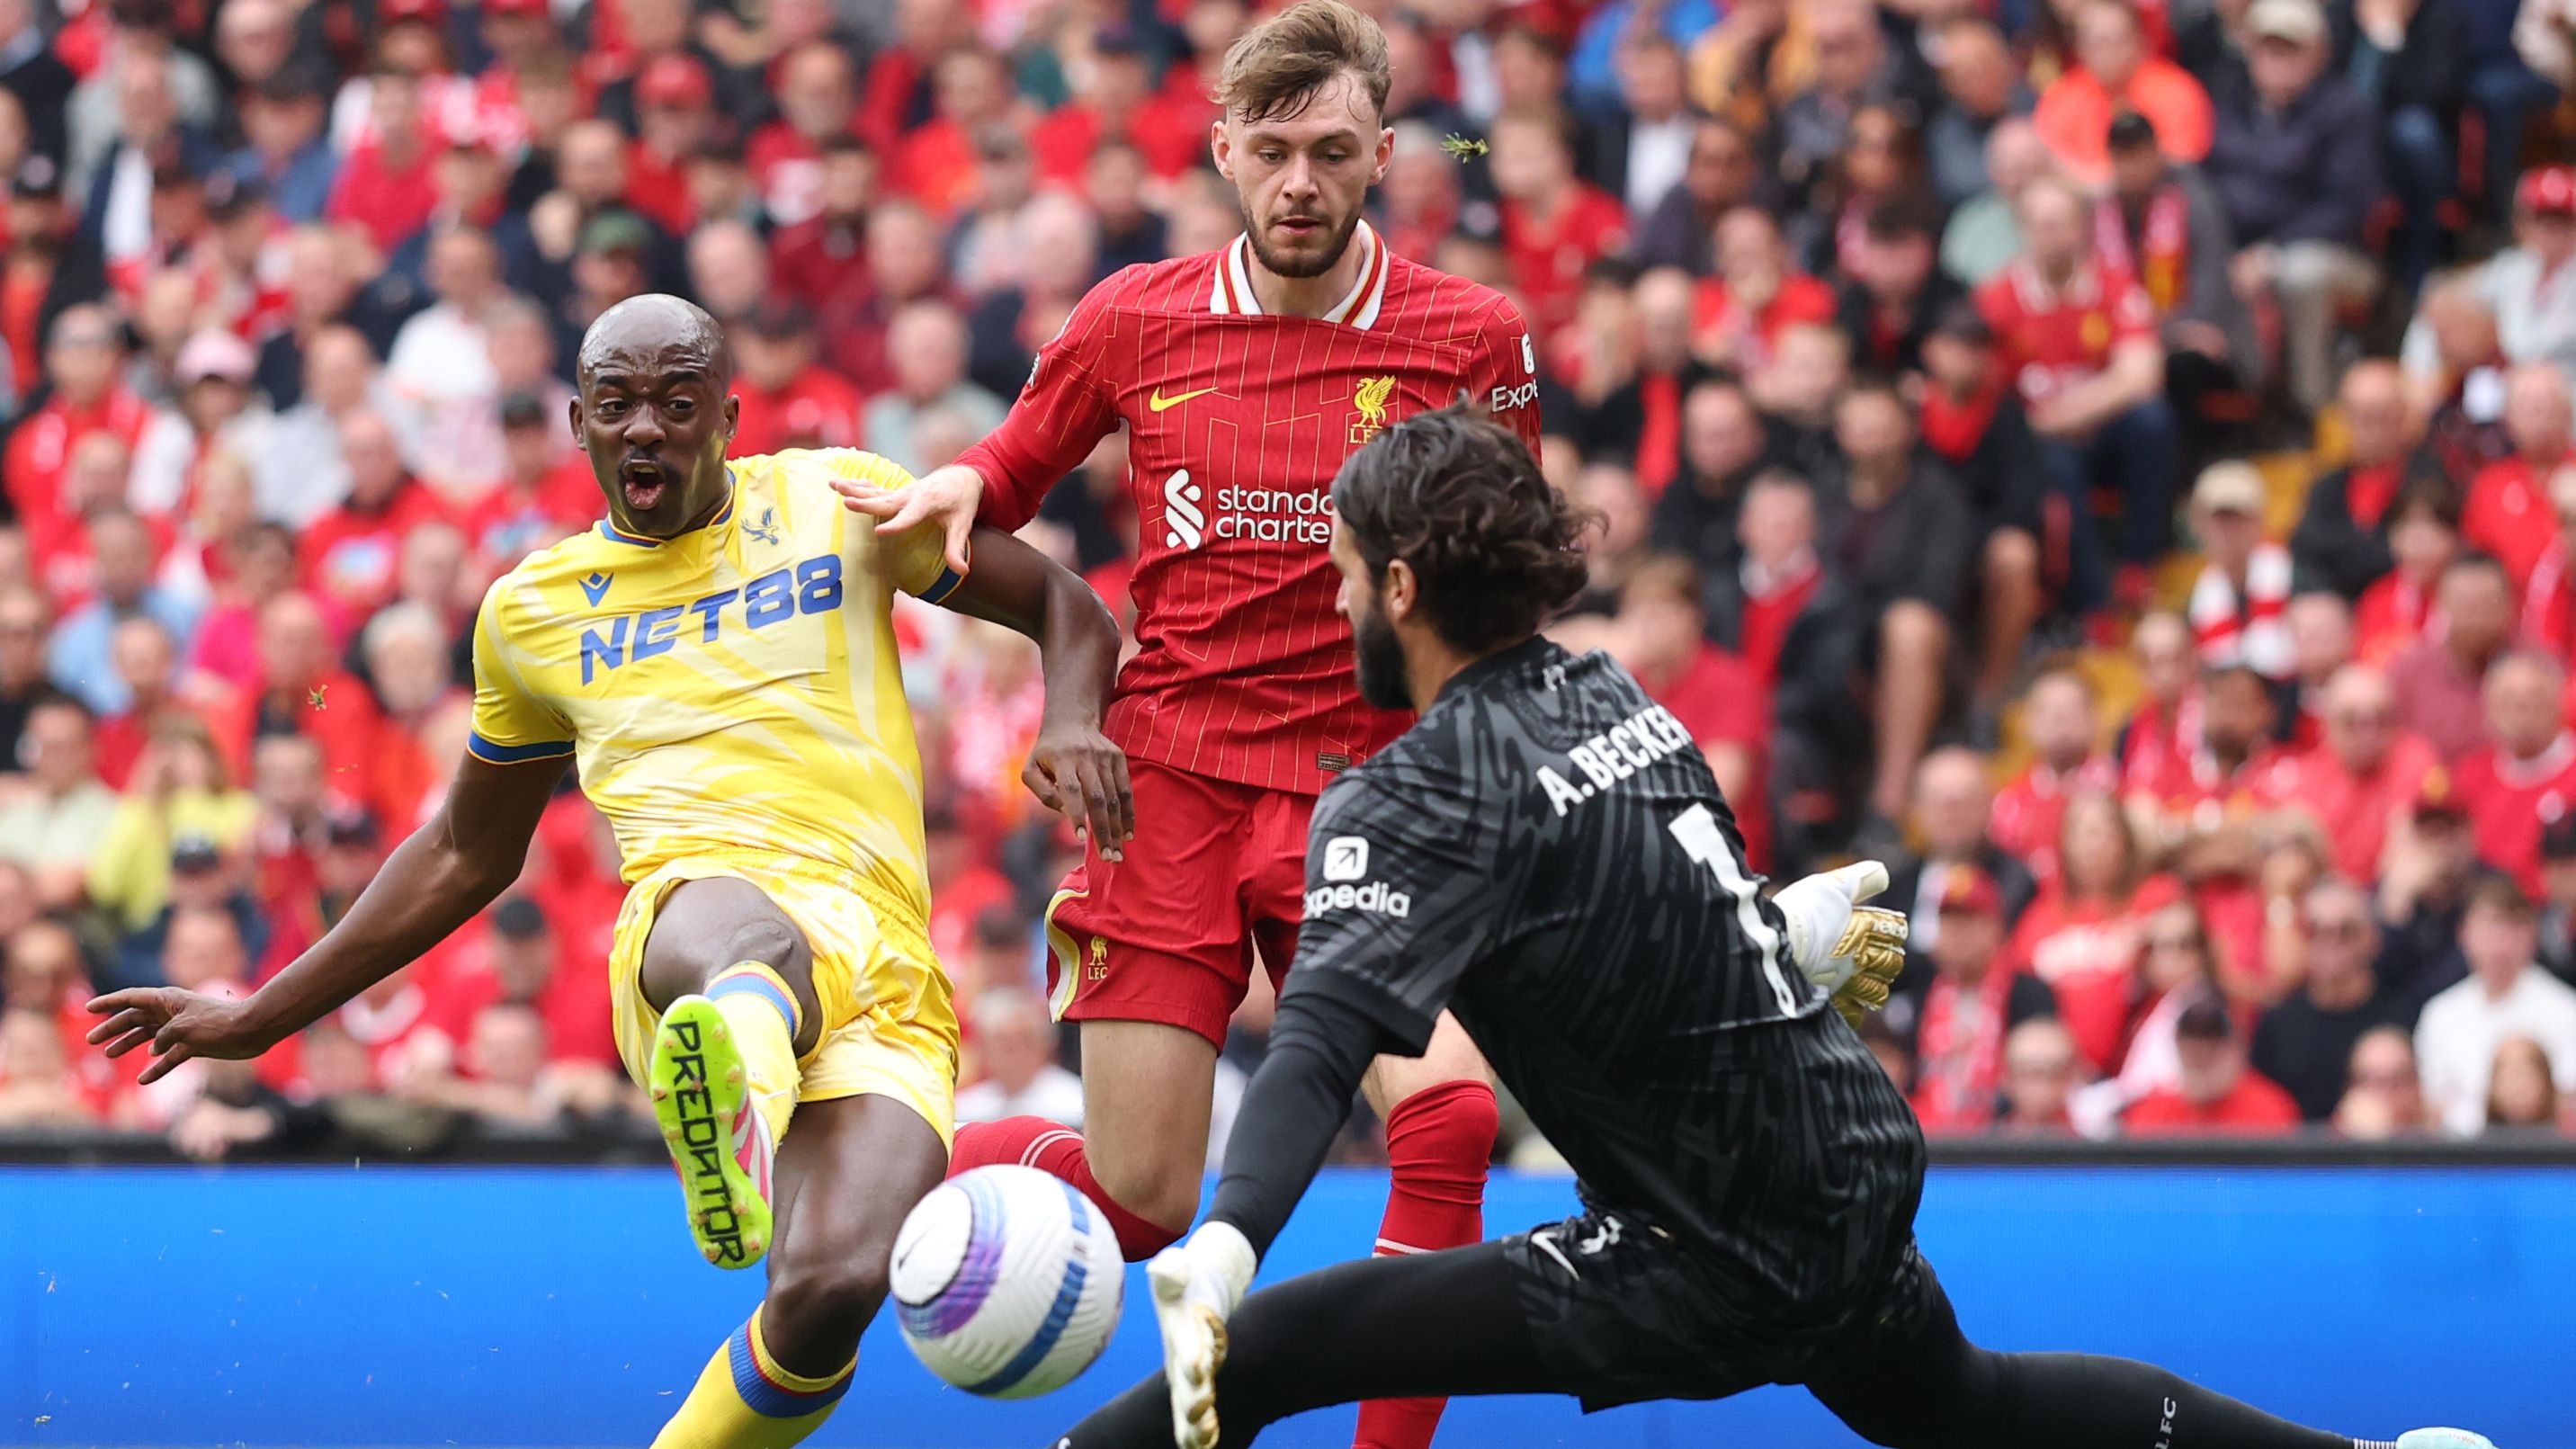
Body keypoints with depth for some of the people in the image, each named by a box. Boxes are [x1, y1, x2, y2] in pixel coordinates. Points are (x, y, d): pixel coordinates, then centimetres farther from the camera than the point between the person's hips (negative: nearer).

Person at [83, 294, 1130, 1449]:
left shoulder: (838, 501, 16)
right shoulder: (534, 609, 22)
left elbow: (1062, 610, 24)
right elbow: (466, 855, 35)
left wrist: (1071, 725, 0)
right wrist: (259, 1019, 36)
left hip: (885, 982, 1)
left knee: (832, 1290, -31)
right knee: (750, 934, -44)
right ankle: (735, 1088, -82)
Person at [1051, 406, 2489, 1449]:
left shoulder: (1426, 795, -17)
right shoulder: (1608, 691, 7)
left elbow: (1333, 1028, -33)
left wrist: (1226, 1242, -46)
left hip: (1719, 1260, -9)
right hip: (1859, 1172, 9)